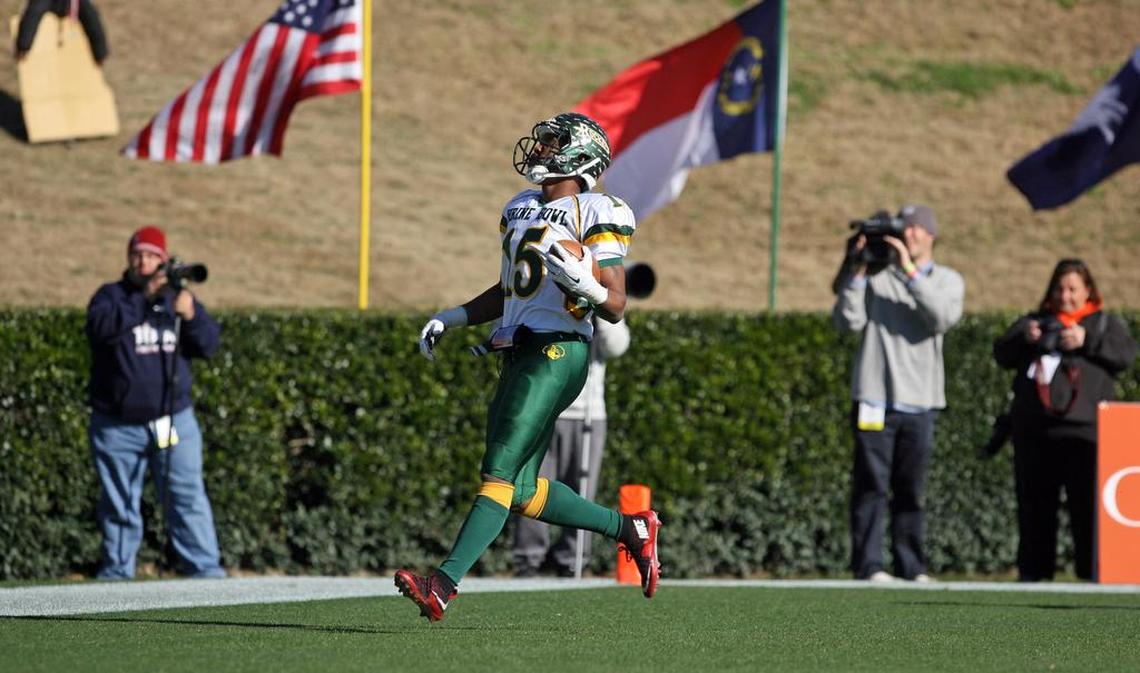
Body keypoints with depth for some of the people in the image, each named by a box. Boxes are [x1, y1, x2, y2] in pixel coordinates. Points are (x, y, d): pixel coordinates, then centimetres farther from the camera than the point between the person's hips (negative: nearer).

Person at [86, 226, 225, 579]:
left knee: (188, 498, -5)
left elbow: (209, 344, 2)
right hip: (117, 426, -1)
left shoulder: (178, 296, 10)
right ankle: (115, 575, 14)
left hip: (173, 419, 1)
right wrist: (145, 297, -28)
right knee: (119, 506, 6)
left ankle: (206, 572, -5)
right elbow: (101, 327, -22)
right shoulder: (111, 296, 1)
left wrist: (190, 315, -18)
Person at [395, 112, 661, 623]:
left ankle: (444, 584, -21)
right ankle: (630, 529, 24)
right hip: (519, 354, 9)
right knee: (524, 490, 9)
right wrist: (450, 320, 20)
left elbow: (615, 307, -9)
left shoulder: (597, 216, -6)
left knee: (500, 473, -14)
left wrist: (580, 281, -27)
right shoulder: (520, 209, 18)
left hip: (557, 354, -9)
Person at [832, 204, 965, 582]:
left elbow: (943, 318, -10)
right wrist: (857, 271, -10)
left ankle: (910, 565, 10)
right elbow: (848, 321, -3)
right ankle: (868, 564, -5)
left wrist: (911, 271, -14)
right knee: (872, 484, -5)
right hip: (875, 398, -2)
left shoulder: (947, 280, 11)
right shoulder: (876, 274, 8)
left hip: (920, 402, 2)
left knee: (910, 490, 5)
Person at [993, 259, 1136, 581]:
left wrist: (1087, 341, -13)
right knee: (1034, 506, 5)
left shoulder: (1104, 323, 15)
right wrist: (1024, 339, -9)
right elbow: (1001, 354, 10)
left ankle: (1097, 574, -9)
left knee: (1089, 506, -9)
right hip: (1033, 431, 3)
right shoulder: (1033, 321, 21)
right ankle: (1032, 573, 10)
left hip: (1082, 430, -3)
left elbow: (1125, 354, -2)